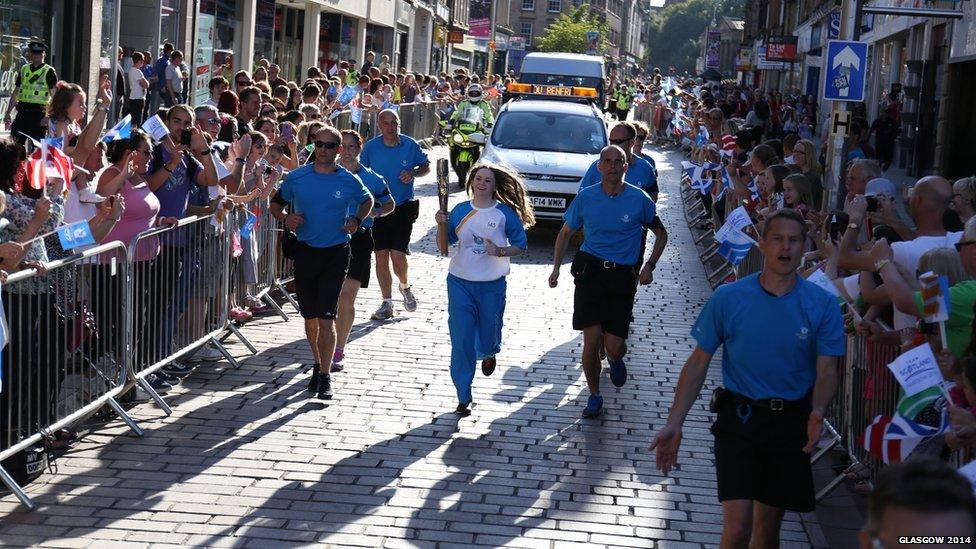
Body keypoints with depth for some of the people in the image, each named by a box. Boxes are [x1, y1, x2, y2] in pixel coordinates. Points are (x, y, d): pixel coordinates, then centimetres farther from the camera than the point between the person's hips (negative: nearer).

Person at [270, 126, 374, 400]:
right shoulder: (296, 178, -1)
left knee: (326, 316, -10)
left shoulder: (350, 181, -3)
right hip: (305, 251, 2)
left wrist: (357, 220, 0)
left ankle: (325, 376, -5)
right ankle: (318, 365, 31)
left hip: (335, 254, -2)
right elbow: (276, 204, 12)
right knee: (310, 316, 12)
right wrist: (286, 218, -9)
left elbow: (367, 201, 18)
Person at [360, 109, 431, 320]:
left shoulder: (410, 145, -4)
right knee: (381, 255, 1)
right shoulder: (370, 147, -2)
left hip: (403, 208, -1)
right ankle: (387, 304, 12)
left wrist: (413, 173, -10)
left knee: (398, 255, -9)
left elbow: (427, 166, 11)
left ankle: (405, 286, 23)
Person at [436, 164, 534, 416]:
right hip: (460, 282, 1)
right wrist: (441, 225, -10)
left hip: (492, 285, -1)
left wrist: (500, 251, -16)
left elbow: (520, 245, 2)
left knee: (488, 337, 13)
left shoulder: (505, 214, -5)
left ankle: (489, 354, 53)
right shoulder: (460, 211, 1)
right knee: (461, 340, -4)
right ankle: (463, 396, 4)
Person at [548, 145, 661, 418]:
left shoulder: (639, 199, -3)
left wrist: (650, 266, 2)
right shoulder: (586, 197, 0)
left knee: (614, 346, -4)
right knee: (591, 341, -6)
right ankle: (594, 396, 14)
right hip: (590, 271, 0)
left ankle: (615, 359, 35)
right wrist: (556, 268, 8)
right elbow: (566, 233, 14)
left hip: (623, 276, 0)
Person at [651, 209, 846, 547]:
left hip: (791, 423, 2)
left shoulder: (822, 305, -5)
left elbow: (826, 371, -5)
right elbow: (698, 363, -1)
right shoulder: (728, 299, -6)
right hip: (739, 418, -1)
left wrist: (817, 414, -26)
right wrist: (674, 425, -8)